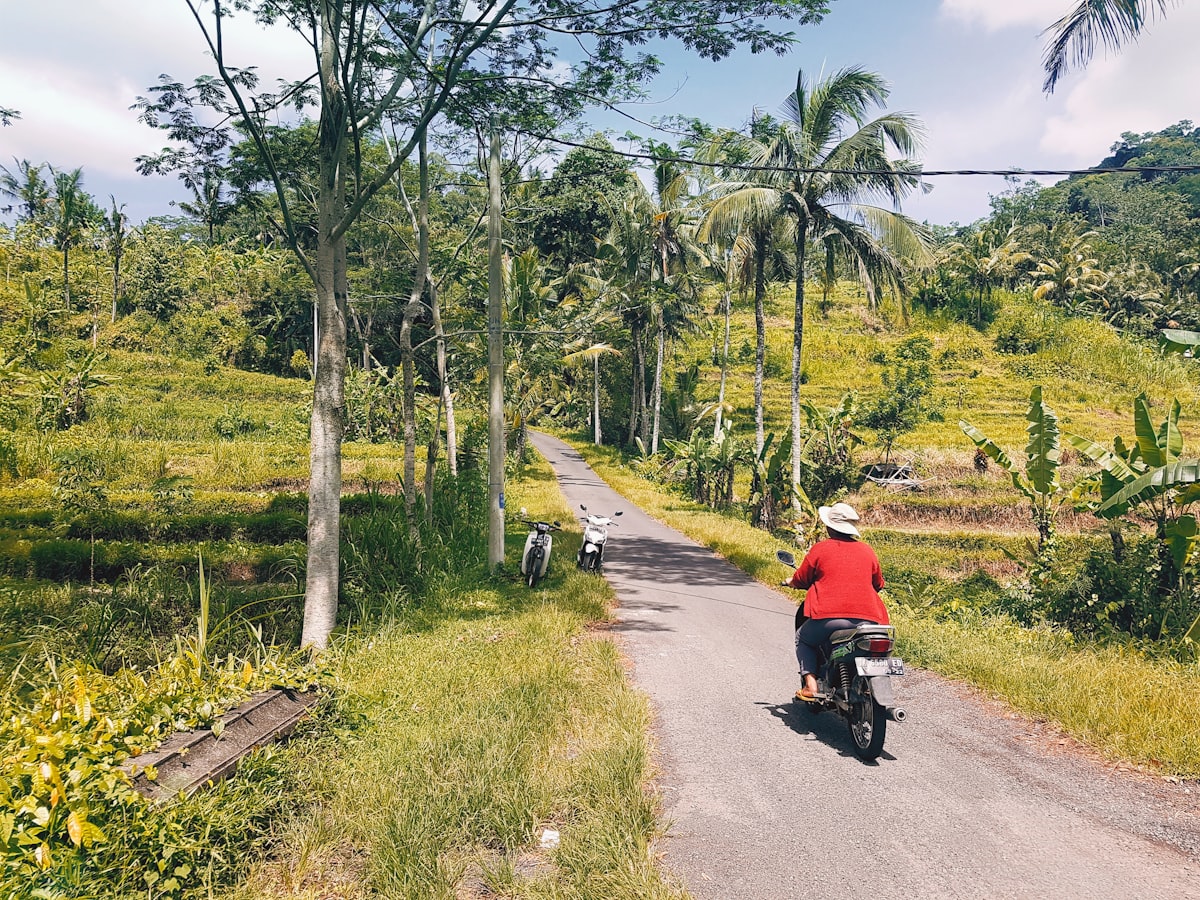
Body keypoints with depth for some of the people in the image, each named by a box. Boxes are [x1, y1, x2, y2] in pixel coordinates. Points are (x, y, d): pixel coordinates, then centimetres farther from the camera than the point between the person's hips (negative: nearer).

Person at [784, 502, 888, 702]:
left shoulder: (820, 548, 2)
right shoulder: (866, 550, 12)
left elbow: (801, 579, 10)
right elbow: (878, 584, 22)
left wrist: (790, 581, 33)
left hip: (830, 616, -3)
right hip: (867, 617, 3)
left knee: (802, 638, 24)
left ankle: (810, 684, 6)